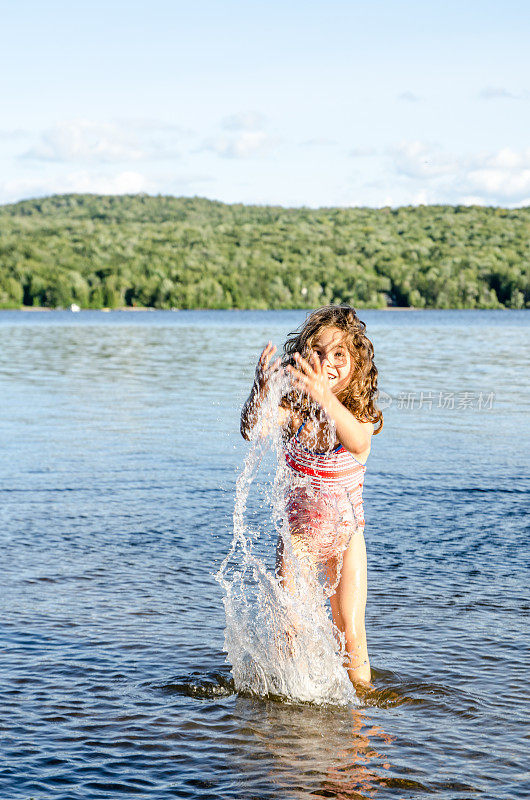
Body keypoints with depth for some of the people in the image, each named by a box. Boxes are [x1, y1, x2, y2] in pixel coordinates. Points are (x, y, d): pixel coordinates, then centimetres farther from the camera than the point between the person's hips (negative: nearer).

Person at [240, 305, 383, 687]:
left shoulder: (360, 413, -16)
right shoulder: (294, 408, -13)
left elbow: (359, 444, -42)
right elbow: (253, 430, -34)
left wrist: (326, 397, -60)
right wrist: (260, 392, -56)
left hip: (345, 534, -1)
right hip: (297, 531, 1)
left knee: (350, 631, -6)